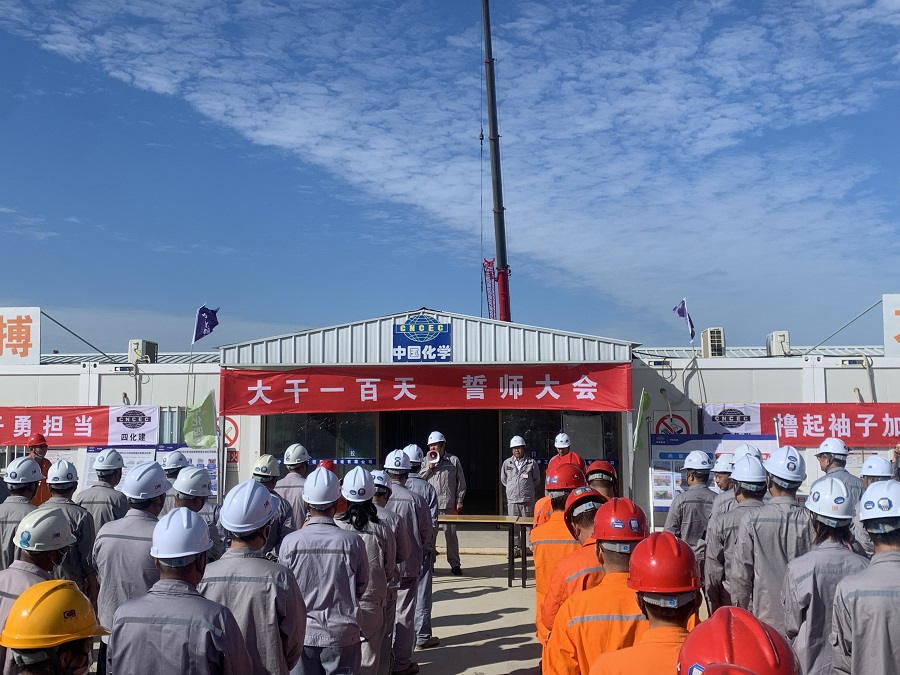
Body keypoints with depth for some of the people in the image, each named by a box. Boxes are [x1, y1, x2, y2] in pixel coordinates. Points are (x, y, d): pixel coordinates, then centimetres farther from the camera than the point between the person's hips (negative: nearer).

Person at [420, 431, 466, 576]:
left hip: (449, 504, -2)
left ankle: (454, 563, 9)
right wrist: (429, 467, -5)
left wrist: (459, 500, 1)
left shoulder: (454, 460, 5)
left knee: (450, 533, 1)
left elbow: (461, 481, 6)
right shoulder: (426, 461, 12)